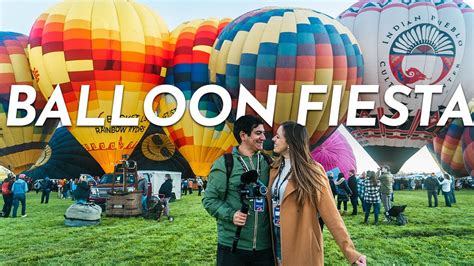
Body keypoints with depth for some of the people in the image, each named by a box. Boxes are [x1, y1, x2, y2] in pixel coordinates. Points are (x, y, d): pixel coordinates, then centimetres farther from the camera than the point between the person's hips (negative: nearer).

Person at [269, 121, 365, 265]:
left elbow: (330, 212, -15)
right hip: (276, 240, 5)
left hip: (301, 245, -5)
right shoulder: (275, 168, 4)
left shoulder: (312, 171, -12)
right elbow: (270, 202, 5)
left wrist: (349, 250, -20)